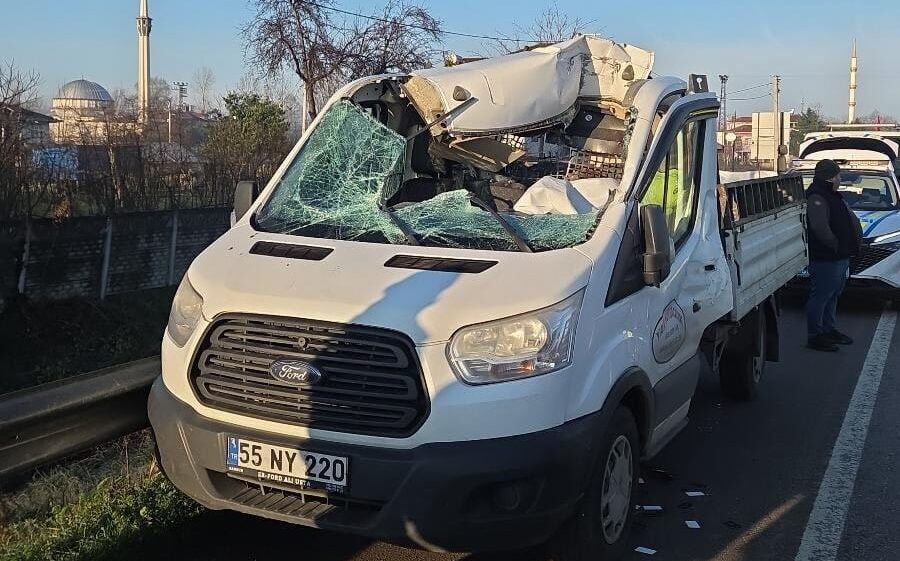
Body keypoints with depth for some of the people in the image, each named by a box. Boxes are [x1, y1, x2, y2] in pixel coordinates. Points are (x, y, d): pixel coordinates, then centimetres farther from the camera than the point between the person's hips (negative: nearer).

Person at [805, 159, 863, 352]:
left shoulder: (833, 196, 17)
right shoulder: (816, 198, -18)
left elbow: (852, 219, 26)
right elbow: (820, 227, -29)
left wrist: (856, 240, 13)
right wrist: (835, 244, -20)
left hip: (840, 257, 11)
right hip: (824, 258, -11)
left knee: (833, 295, 19)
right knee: (820, 296, -3)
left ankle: (829, 330, 31)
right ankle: (815, 336, 4)